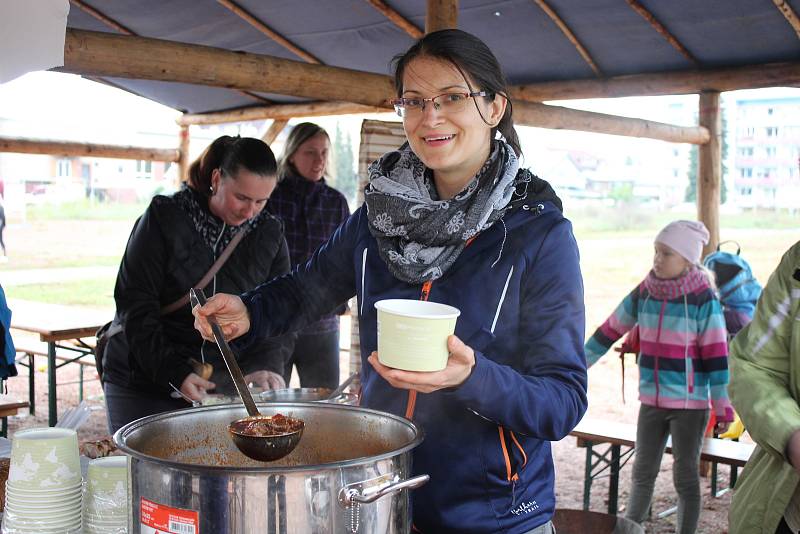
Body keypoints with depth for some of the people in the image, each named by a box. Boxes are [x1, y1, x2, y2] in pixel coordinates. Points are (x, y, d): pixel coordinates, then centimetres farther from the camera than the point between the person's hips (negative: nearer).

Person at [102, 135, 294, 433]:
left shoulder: (269, 234, 1)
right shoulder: (164, 218, -10)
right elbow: (135, 305, -14)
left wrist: (266, 365, -20)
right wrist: (174, 372, -24)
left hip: (224, 386, 3)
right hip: (144, 384, -2)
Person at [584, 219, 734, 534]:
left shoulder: (703, 299, -13)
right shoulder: (643, 293, 0)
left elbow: (717, 356, -13)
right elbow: (609, 331, 8)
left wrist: (723, 407, -15)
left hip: (690, 403, -4)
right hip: (651, 400, 4)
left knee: (685, 477, 8)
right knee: (643, 472, 14)